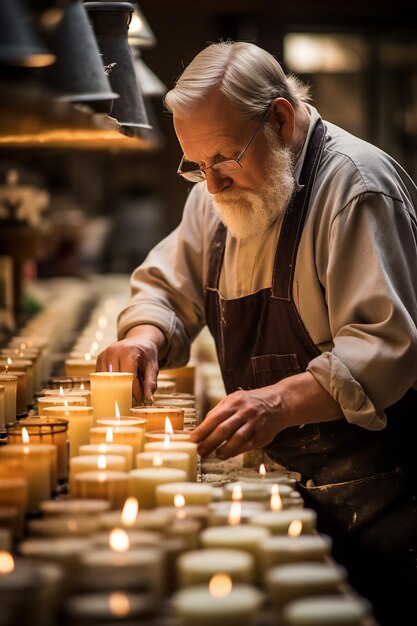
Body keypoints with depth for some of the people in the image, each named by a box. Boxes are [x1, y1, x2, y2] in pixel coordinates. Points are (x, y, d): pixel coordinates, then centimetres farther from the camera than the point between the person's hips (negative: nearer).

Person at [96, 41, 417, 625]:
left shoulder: (356, 184, -18)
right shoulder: (220, 193, 8)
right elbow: (167, 286, 18)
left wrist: (281, 402, -35)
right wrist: (145, 335, -5)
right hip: (282, 478, 7)